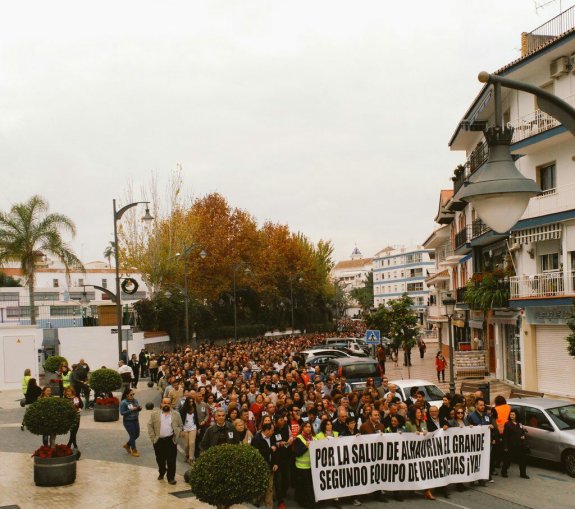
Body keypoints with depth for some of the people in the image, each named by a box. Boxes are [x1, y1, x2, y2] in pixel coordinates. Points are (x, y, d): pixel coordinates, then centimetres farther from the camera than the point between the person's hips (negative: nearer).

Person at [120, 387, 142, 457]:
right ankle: (134, 450, 18)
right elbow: (122, 413, -18)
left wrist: (139, 408, -11)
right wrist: (131, 410, -25)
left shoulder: (135, 400, 1)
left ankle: (127, 445, 37)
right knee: (132, 435, 0)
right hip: (128, 421, -6)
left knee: (137, 434, 14)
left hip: (135, 420, 6)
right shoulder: (123, 403, -15)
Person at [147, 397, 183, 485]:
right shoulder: (155, 414, 2)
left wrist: (176, 435, -4)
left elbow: (180, 426, 8)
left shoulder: (176, 414, 4)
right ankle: (161, 473, 35)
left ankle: (171, 477, 6)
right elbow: (150, 425, 3)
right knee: (160, 459, 13)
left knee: (171, 460, -2)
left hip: (171, 440, -1)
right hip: (158, 440, 1)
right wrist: (152, 437, -3)